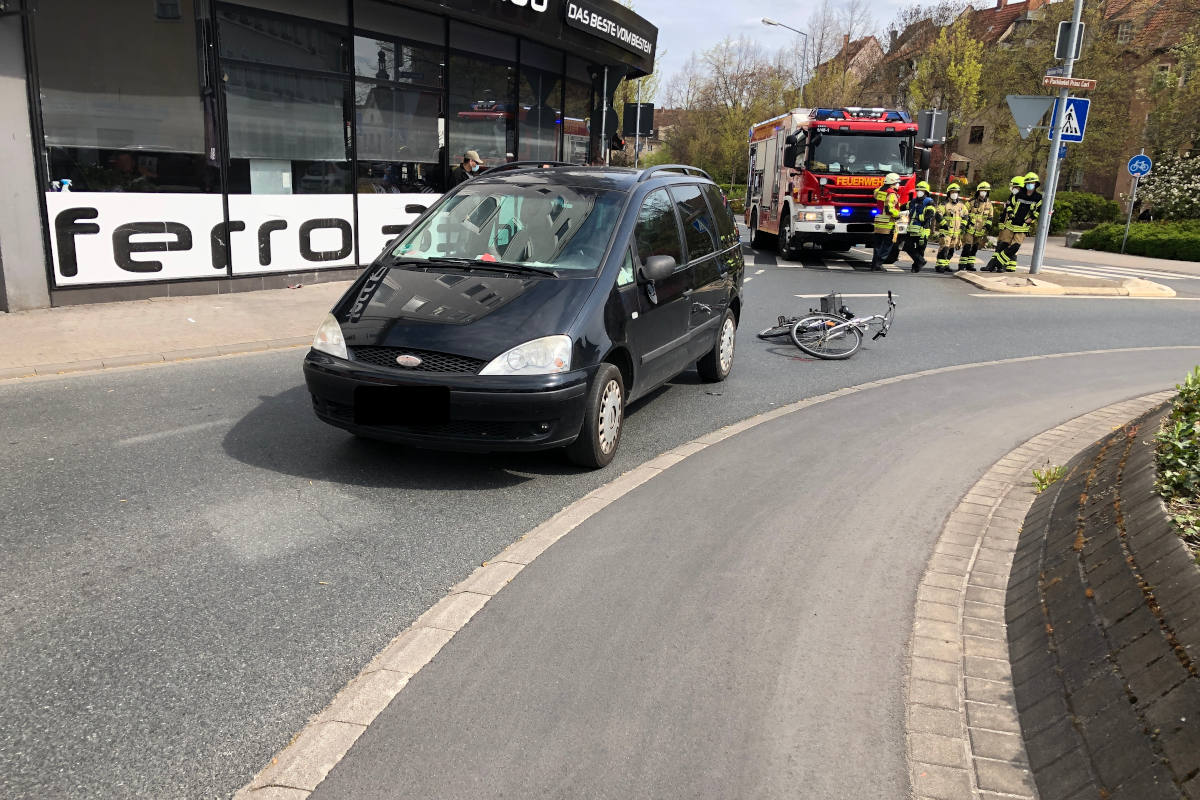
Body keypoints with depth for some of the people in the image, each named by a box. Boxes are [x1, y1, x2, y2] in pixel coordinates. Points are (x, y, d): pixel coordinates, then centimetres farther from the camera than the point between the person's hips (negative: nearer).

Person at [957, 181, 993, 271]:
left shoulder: (989, 204, 9)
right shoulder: (971, 202, -3)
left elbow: (990, 217, 19)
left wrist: (987, 226, 9)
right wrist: (963, 225, -8)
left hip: (980, 230, 4)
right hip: (970, 229, -4)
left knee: (975, 248, 8)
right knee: (967, 247, -10)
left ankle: (970, 264, 16)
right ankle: (962, 264, -5)